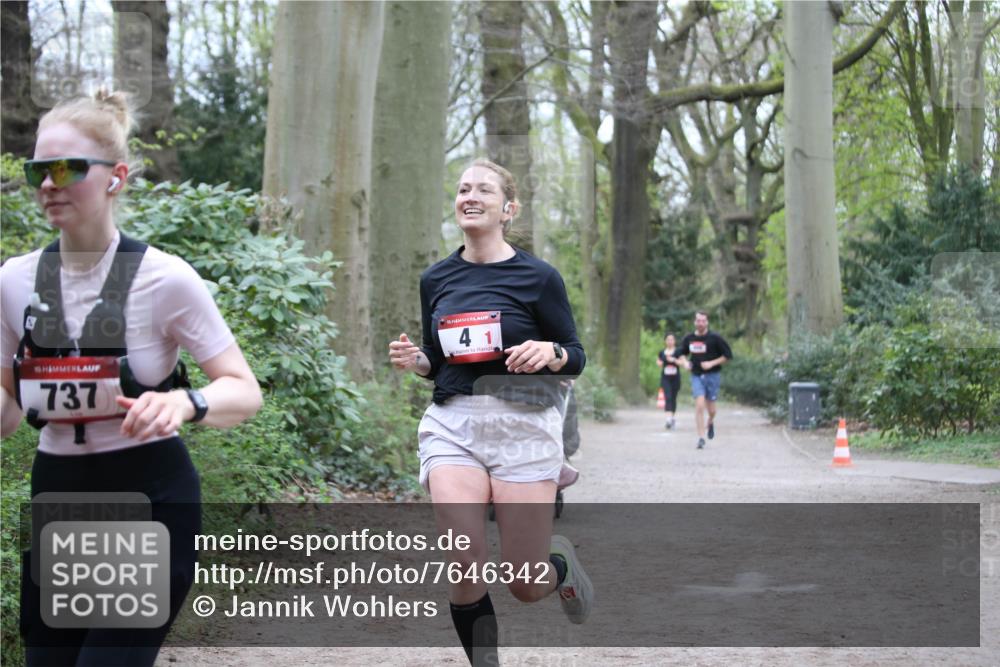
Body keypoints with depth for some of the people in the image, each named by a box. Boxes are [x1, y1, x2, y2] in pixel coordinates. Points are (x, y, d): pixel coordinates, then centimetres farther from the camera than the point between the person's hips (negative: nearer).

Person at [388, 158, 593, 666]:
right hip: (452, 424, 3)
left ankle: (561, 559, 38)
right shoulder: (436, 279, 9)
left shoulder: (537, 277, -2)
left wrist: (549, 353, -19)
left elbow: (576, 357, 3)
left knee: (526, 586, 1)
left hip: (522, 424, -2)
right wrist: (415, 360, -3)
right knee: (466, 568, -16)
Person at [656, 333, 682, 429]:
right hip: (665, 378, 0)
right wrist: (659, 363, -4)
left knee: (673, 398, 10)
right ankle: (669, 418, -22)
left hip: (675, 378, 0)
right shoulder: (662, 352, 6)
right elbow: (658, 361, 19)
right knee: (667, 397, -14)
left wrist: (674, 360, -25)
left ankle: (672, 417, 28)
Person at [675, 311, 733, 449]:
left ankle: (711, 423, 43)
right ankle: (701, 438, -8)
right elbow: (681, 353, 19)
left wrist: (712, 363, -15)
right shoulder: (689, 339, 1)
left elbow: (728, 355, -5)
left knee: (711, 409, 7)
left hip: (712, 376, -1)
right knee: (699, 406, -13)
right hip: (696, 376, 1)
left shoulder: (715, 338, -8)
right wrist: (686, 362, -2)